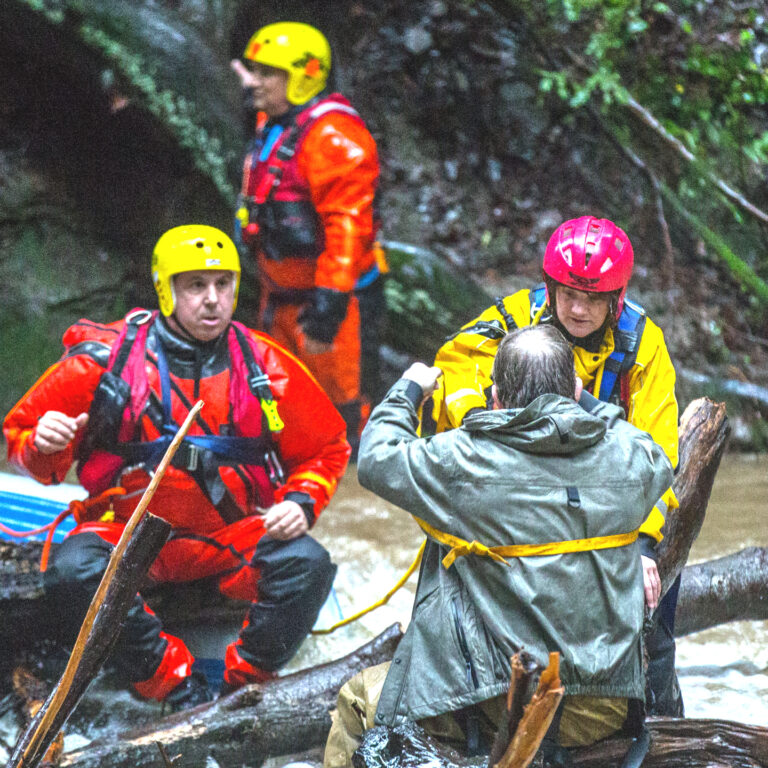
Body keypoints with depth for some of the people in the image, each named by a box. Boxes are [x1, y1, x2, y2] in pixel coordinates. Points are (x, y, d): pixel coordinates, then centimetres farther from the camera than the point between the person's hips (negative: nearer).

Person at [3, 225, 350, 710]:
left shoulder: (265, 365, 3)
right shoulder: (106, 358, -2)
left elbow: (325, 449, 13)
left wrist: (302, 501, -7)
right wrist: (44, 446, -19)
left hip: (233, 534, 1)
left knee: (306, 563, -28)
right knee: (74, 570, -33)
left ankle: (246, 690, -14)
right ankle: (180, 689, -24)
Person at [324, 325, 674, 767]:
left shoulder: (465, 461, -14)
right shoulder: (629, 454, -1)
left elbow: (376, 459, 2)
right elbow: (660, 468, 25)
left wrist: (408, 390, 20)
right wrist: (586, 402, 36)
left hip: (503, 710, -5)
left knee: (359, 700, 17)